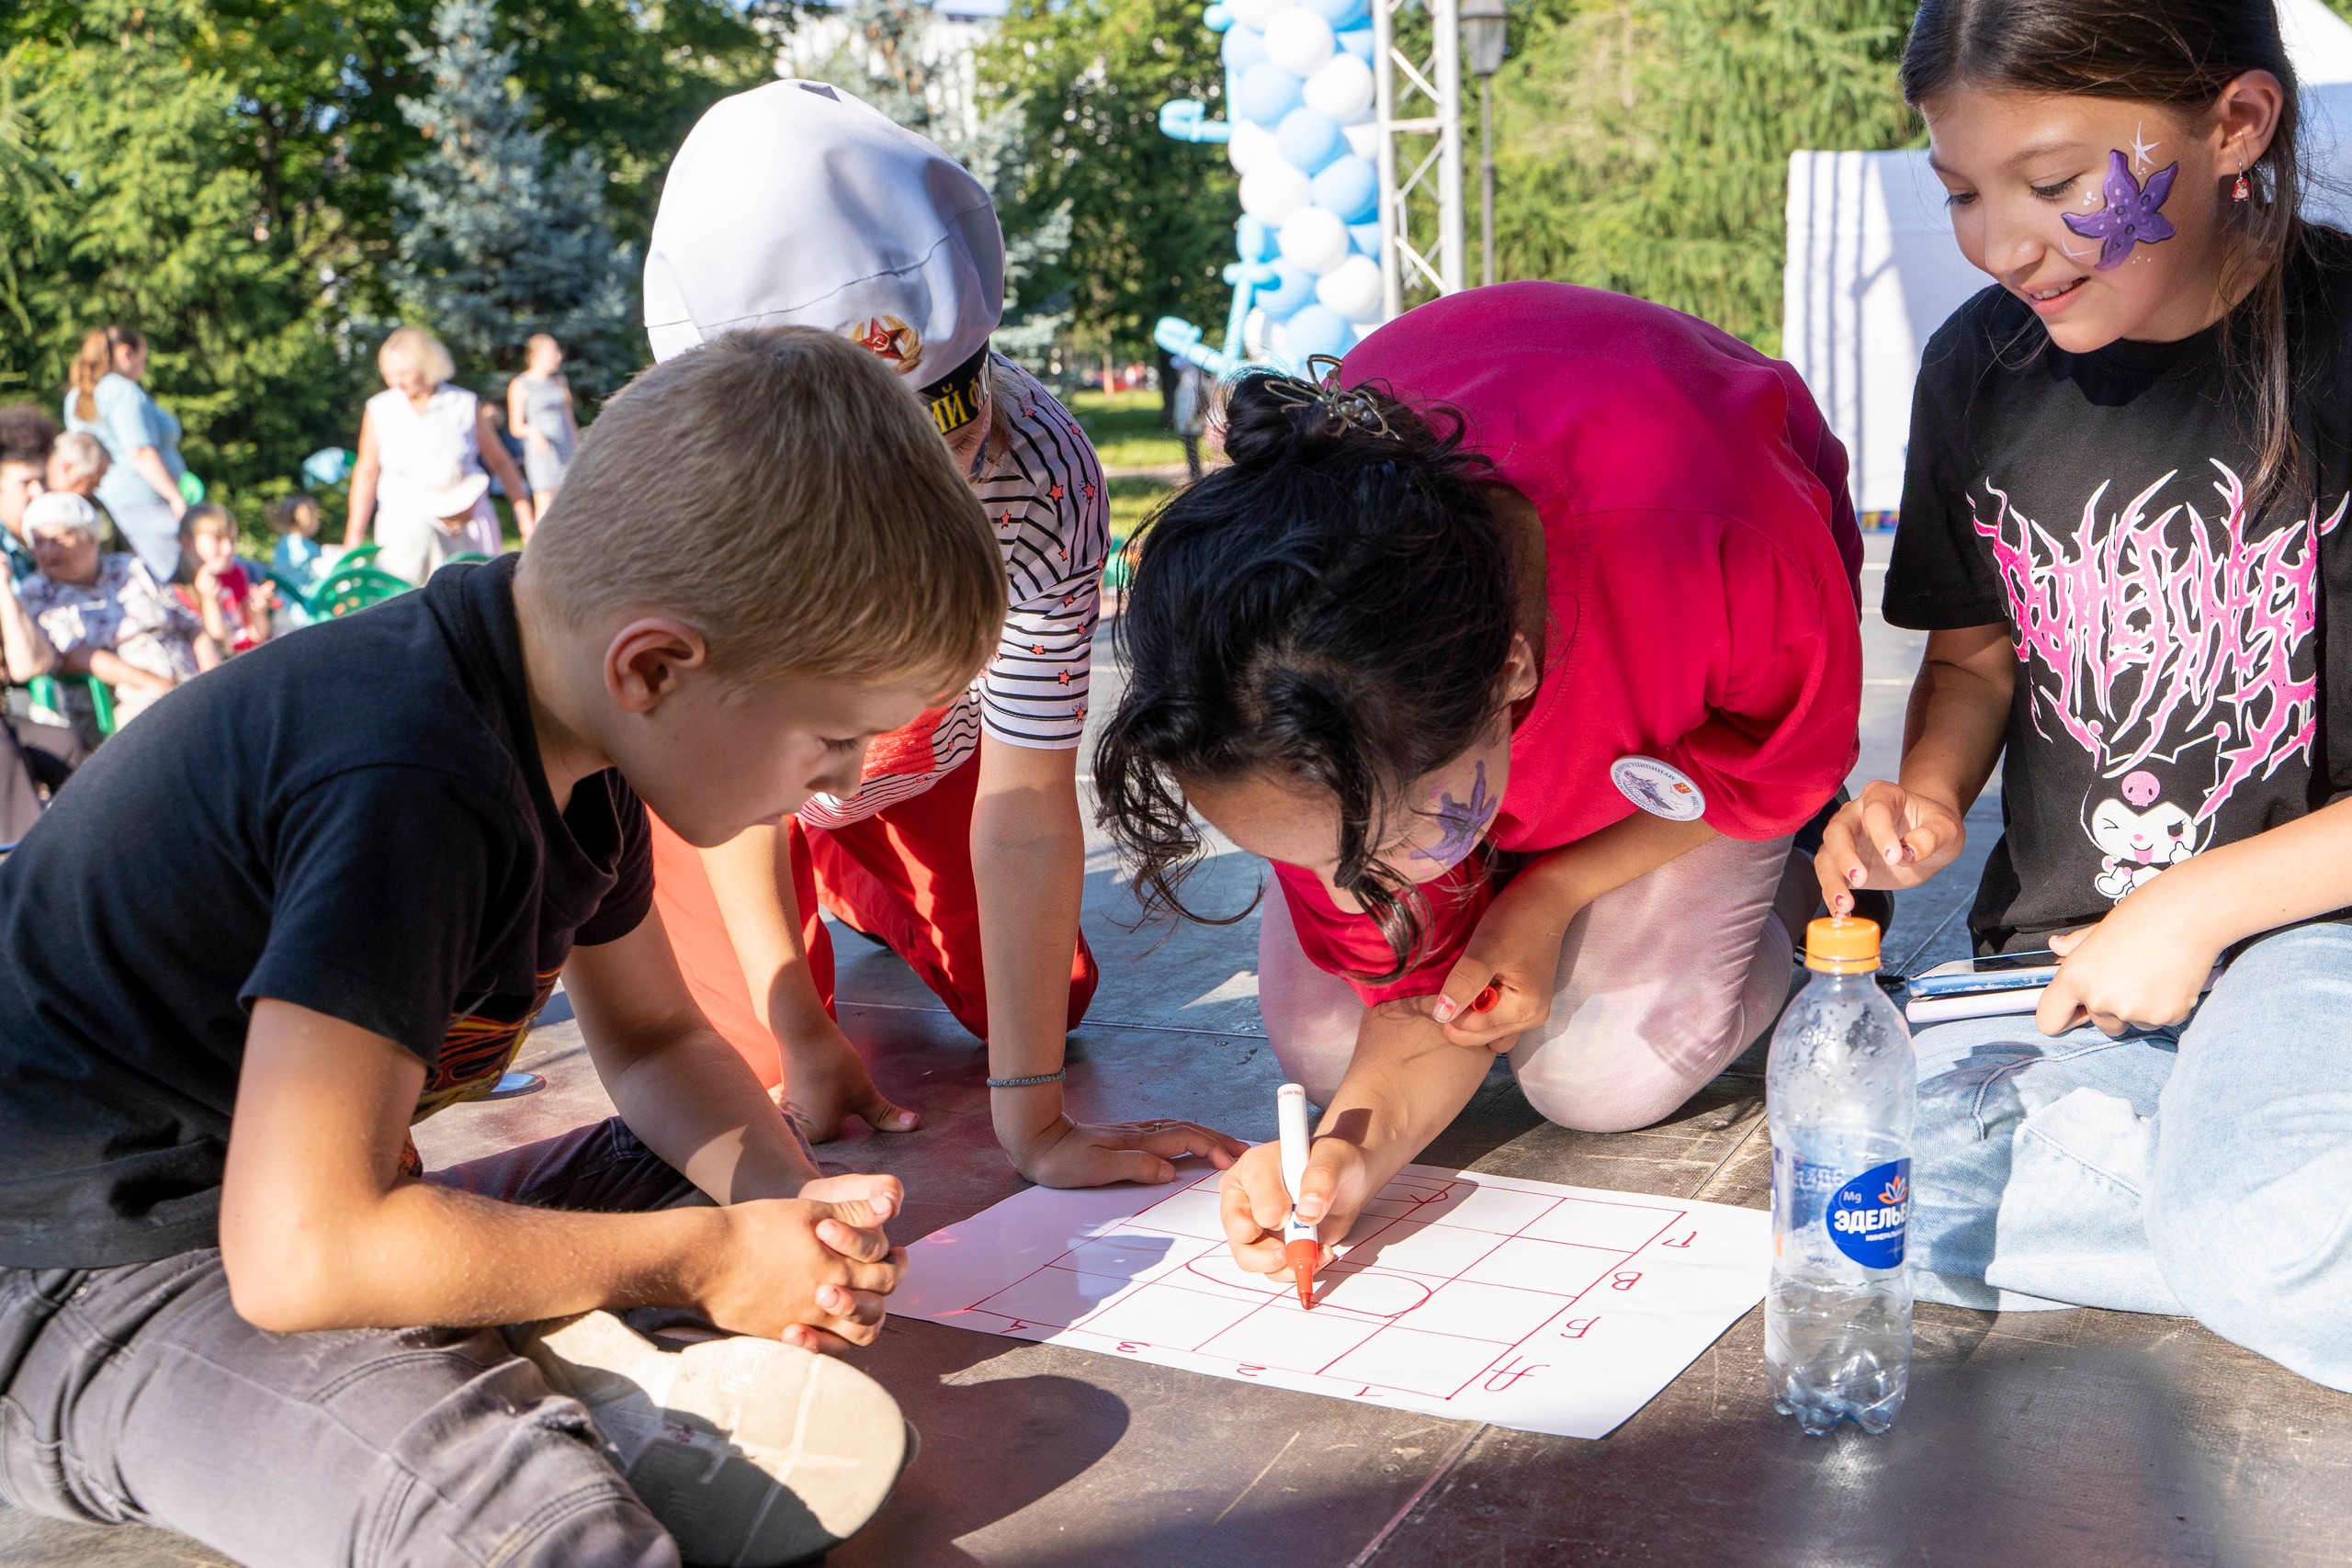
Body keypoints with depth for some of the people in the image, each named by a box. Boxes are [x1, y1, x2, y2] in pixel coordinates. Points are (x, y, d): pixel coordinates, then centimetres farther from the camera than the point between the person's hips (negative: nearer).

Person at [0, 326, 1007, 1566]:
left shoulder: (569, 725, 1)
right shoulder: (408, 789, -30)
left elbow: (654, 1040, 14)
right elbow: (298, 1255, -33)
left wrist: (799, 1208, -7)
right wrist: (703, 1259, -22)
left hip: (321, 1210, 10)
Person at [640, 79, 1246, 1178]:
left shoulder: (1041, 475, -40)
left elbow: (1028, 810, -37)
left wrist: (1033, 1124, -36)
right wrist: (801, 1033, -26)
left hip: (919, 750, 2)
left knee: (1050, 999, 3)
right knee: (761, 1067, -12)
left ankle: (849, 876, 32)